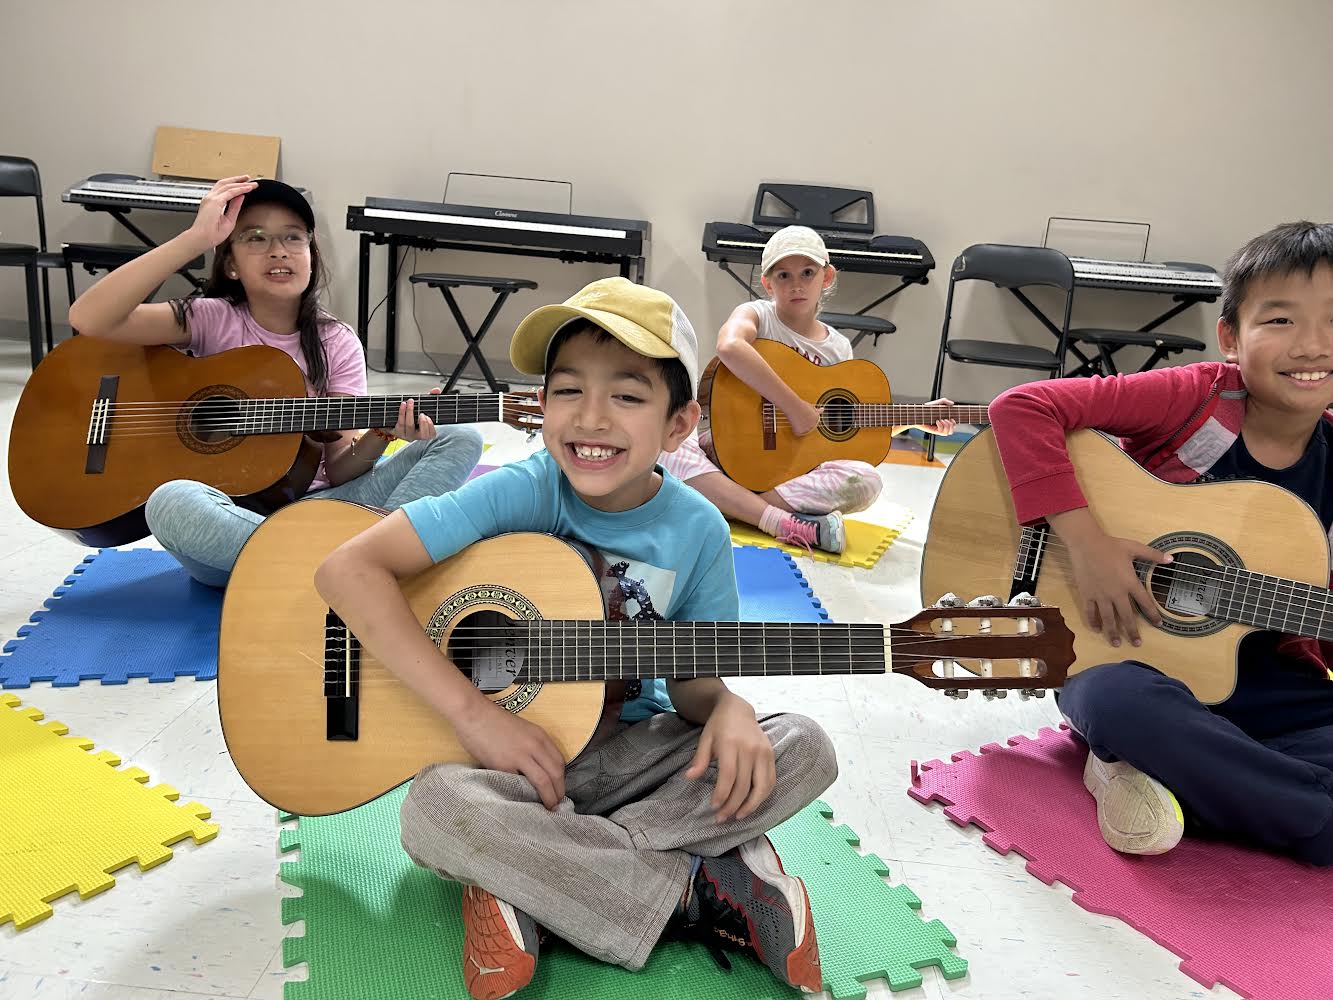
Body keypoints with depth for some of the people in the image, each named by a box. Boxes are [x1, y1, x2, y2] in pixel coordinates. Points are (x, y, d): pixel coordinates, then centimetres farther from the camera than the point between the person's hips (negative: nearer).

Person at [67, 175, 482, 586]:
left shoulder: (337, 343, 3)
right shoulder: (212, 321, -1)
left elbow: (338, 471, -2)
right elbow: (88, 319, -19)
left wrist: (377, 438, -25)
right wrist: (196, 239, -22)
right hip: (222, 514, -2)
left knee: (460, 441, -14)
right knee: (171, 502, -39)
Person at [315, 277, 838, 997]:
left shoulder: (697, 531, -8)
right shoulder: (521, 493, -17)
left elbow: (691, 679, 2)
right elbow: (349, 569, -23)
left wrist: (729, 709, -23)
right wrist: (473, 712, -26)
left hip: (628, 750, 3)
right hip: (510, 756, -3)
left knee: (803, 751, -17)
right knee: (435, 808, -35)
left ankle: (524, 887, -18)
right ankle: (714, 890, -18)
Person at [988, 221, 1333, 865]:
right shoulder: (1197, 398, -13)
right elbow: (1021, 407, -24)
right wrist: (1085, 540, -27)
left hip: (1275, 688, 5)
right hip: (1135, 660, -5)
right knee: (1112, 697, -41)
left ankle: (1161, 774, -9)